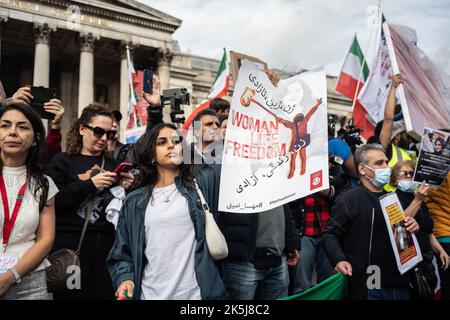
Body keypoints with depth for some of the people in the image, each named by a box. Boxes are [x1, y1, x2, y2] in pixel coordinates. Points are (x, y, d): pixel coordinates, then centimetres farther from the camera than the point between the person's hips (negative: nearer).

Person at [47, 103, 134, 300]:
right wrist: (90, 184, -14)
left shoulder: (114, 165, 13)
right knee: (71, 294, 4)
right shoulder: (63, 161, 2)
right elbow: (52, 203, -10)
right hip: (70, 247, -3)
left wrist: (125, 190, -5)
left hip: (106, 247, 3)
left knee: (105, 294, 7)